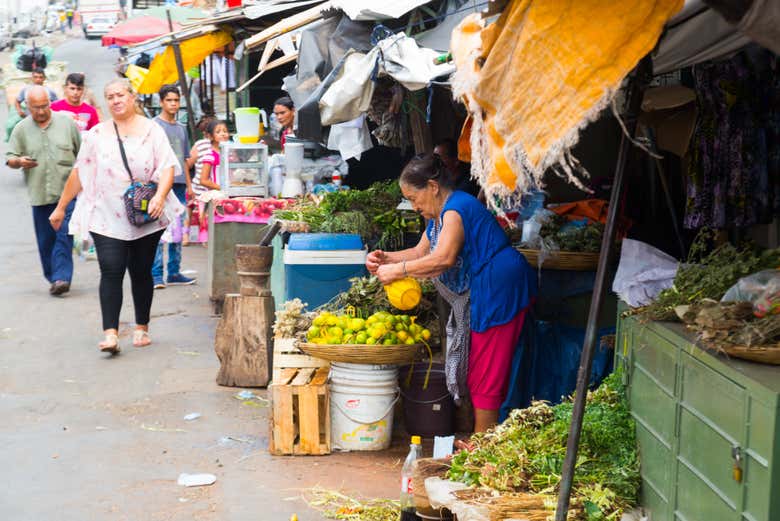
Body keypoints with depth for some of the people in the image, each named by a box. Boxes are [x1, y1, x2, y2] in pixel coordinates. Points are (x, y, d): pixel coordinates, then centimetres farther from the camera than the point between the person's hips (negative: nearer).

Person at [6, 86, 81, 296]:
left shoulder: (66, 123, 3)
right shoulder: (21, 129, 5)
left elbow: (82, 154, 9)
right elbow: (9, 158, 7)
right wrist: (19, 161, -16)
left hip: (67, 191, -2)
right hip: (39, 194, 2)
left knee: (64, 234, -12)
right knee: (45, 239, 7)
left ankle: (61, 277, -12)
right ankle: (53, 278, 19)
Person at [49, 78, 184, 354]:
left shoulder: (152, 130, 2)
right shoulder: (96, 135, 6)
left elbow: (167, 167, -7)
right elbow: (78, 173, 10)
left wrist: (160, 196, -24)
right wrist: (61, 207, 10)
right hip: (107, 217, 0)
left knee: (141, 272, 8)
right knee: (111, 271, -11)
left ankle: (142, 328, 23)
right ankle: (110, 334, -16)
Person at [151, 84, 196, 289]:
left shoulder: (181, 128, 19)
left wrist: (188, 184, 18)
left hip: (179, 185, 7)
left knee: (178, 230, 9)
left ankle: (174, 272, 16)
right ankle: (156, 274, -9)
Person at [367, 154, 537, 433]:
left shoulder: (456, 209, -17)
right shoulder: (439, 214, 17)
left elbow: (443, 259, -28)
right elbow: (421, 252, 22)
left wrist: (397, 270, -22)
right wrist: (386, 258, 6)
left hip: (498, 291, -11)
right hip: (481, 294, 11)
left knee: (485, 372, -6)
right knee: (482, 368, 14)